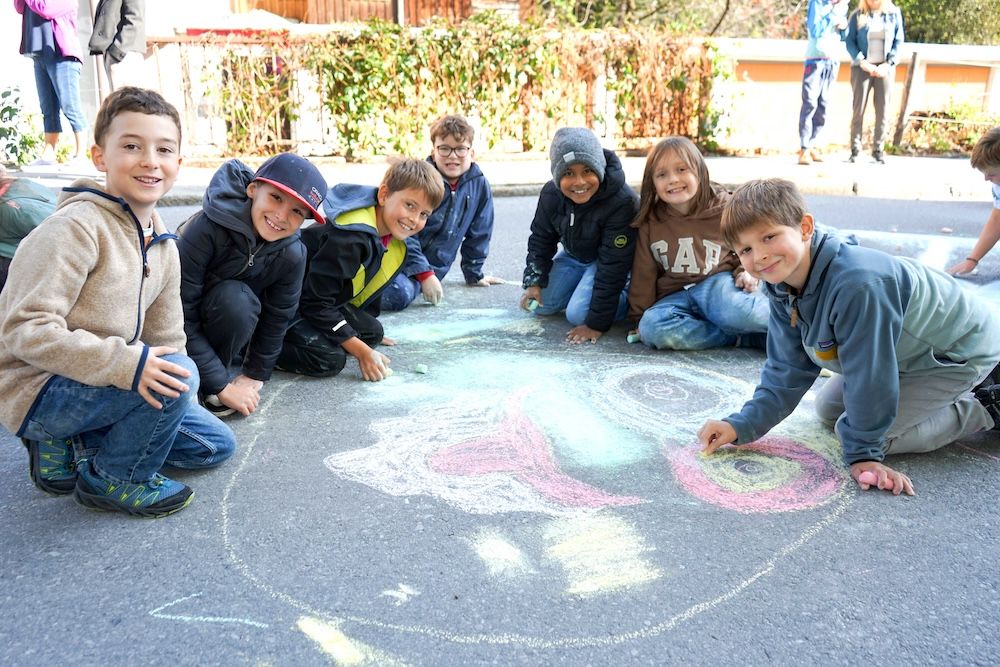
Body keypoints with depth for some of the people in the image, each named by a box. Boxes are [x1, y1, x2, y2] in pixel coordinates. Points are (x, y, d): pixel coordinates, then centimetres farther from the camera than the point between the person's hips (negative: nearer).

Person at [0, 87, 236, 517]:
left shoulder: (164, 246, 6)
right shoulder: (76, 227, -20)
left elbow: (166, 339, 10)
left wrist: (181, 408, 1)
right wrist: (126, 363, -34)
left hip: (100, 385, 8)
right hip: (37, 391, -8)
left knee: (215, 444, 11)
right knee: (178, 372, -29)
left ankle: (73, 445, 12)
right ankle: (113, 480, -5)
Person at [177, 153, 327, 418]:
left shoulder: (292, 254, -20)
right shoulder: (208, 229, -32)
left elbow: (277, 318, -6)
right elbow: (180, 315, -31)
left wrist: (255, 375, -4)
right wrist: (222, 386, -30)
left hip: (234, 323, 7)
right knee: (234, 296, -31)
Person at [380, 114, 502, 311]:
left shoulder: (479, 184, 2)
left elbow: (478, 234, 15)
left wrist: (474, 273, 21)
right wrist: (425, 275, -18)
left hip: (430, 270, 3)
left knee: (407, 290, -30)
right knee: (399, 294, -34)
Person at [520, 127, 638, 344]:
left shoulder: (623, 202, -35)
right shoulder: (550, 194, -17)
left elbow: (612, 265, -32)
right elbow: (540, 239, 2)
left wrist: (597, 324, -31)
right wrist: (534, 282, -7)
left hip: (610, 262, -6)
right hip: (573, 256, 6)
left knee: (578, 314, -22)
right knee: (541, 306, 0)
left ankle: (630, 296, 3)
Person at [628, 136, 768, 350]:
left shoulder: (725, 209, -2)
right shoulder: (650, 221, 1)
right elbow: (643, 274, 6)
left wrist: (747, 273, -7)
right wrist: (639, 319, 7)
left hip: (717, 284, -3)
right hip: (676, 297, 3)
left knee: (735, 310, -39)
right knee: (652, 327, -31)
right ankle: (745, 336, -24)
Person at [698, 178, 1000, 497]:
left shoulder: (856, 284, -40)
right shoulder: (782, 288, -12)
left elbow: (868, 375, -33)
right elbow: (787, 371, -6)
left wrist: (864, 452, -24)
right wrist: (741, 425, -14)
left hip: (961, 351, -9)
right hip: (908, 350, 9)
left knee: (865, 431, -17)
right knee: (828, 409, 17)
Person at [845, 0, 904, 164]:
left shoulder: (894, 14, 5)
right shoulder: (857, 15, 3)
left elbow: (899, 41, 4)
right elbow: (850, 41, -1)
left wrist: (888, 64, -9)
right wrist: (862, 62, -14)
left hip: (884, 68, 1)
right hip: (862, 68, -1)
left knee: (882, 110, -2)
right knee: (858, 109, -5)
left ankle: (878, 149, 3)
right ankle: (855, 149, 0)